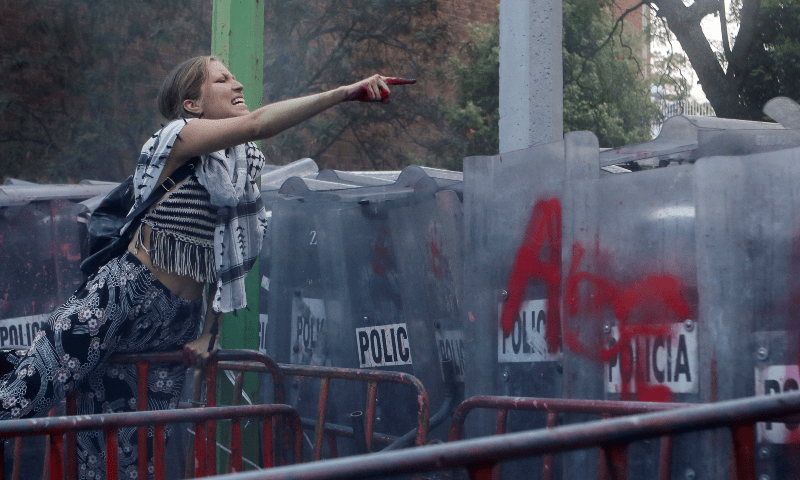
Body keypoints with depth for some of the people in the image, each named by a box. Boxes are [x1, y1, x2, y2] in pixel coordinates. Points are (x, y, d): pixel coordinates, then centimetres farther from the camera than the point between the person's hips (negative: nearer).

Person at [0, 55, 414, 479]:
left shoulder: (247, 164, 9)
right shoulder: (180, 136, -9)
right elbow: (257, 124, -27)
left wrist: (210, 332, 7)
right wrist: (342, 93, -34)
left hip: (180, 321, 6)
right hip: (120, 296, -5)